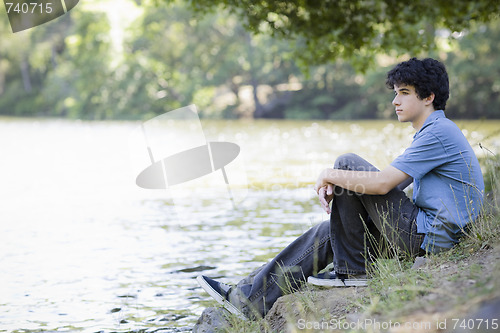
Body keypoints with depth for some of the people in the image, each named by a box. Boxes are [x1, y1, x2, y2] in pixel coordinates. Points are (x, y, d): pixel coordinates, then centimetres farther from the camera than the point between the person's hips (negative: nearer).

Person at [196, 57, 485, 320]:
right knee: (327, 233, 9)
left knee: (348, 164, -12)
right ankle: (250, 299, 9)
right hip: (425, 234, 10)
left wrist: (331, 176, -6)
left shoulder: (439, 132, -14)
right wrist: (333, 186, 1)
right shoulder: (432, 133, 20)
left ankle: (353, 270, -7)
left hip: (430, 237, -10)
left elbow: (383, 183, -22)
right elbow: (387, 183, 18)